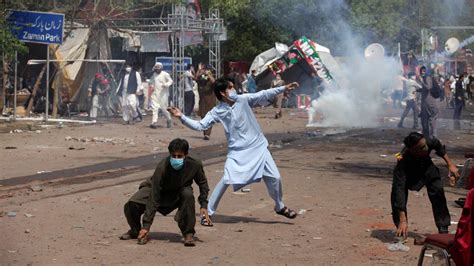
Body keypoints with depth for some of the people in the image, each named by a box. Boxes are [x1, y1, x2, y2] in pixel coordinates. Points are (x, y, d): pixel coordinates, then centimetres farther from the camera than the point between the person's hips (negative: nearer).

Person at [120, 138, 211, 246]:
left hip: (178, 192, 1)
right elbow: (153, 198, -34)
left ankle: (188, 234, -20)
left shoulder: (195, 165, -28)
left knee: (188, 195, -36)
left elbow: (202, 183, -4)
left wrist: (203, 205, -15)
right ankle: (136, 231, 11)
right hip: (156, 189, -1)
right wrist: (146, 226, -36)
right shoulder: (162, 168, -35)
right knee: (131, 205, -23)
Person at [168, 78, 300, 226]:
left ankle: (280, 207, 29)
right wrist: (181, 117, -19)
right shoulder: (217, 112, -8)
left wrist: (283, 88, -16)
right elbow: (199, 125, -9)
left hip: (258, 147, 2)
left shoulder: (243, 99, -6)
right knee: (226, 180, -15)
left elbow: (264, 95, -7)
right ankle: (208, 212, -1)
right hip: (237, 151, -2)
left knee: (274, 177, 3)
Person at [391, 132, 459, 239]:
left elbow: (438, 145, -9)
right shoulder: (402, 162, -46)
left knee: (438, 192, -12)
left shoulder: (428, 142, -37)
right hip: (408, 174, -3)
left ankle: (443, 229, 0)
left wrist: (450, 165, -5)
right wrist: (403, 220, -55)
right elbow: (400, 189, -50)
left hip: (426, 167, 3)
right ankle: (401, 230, -2)